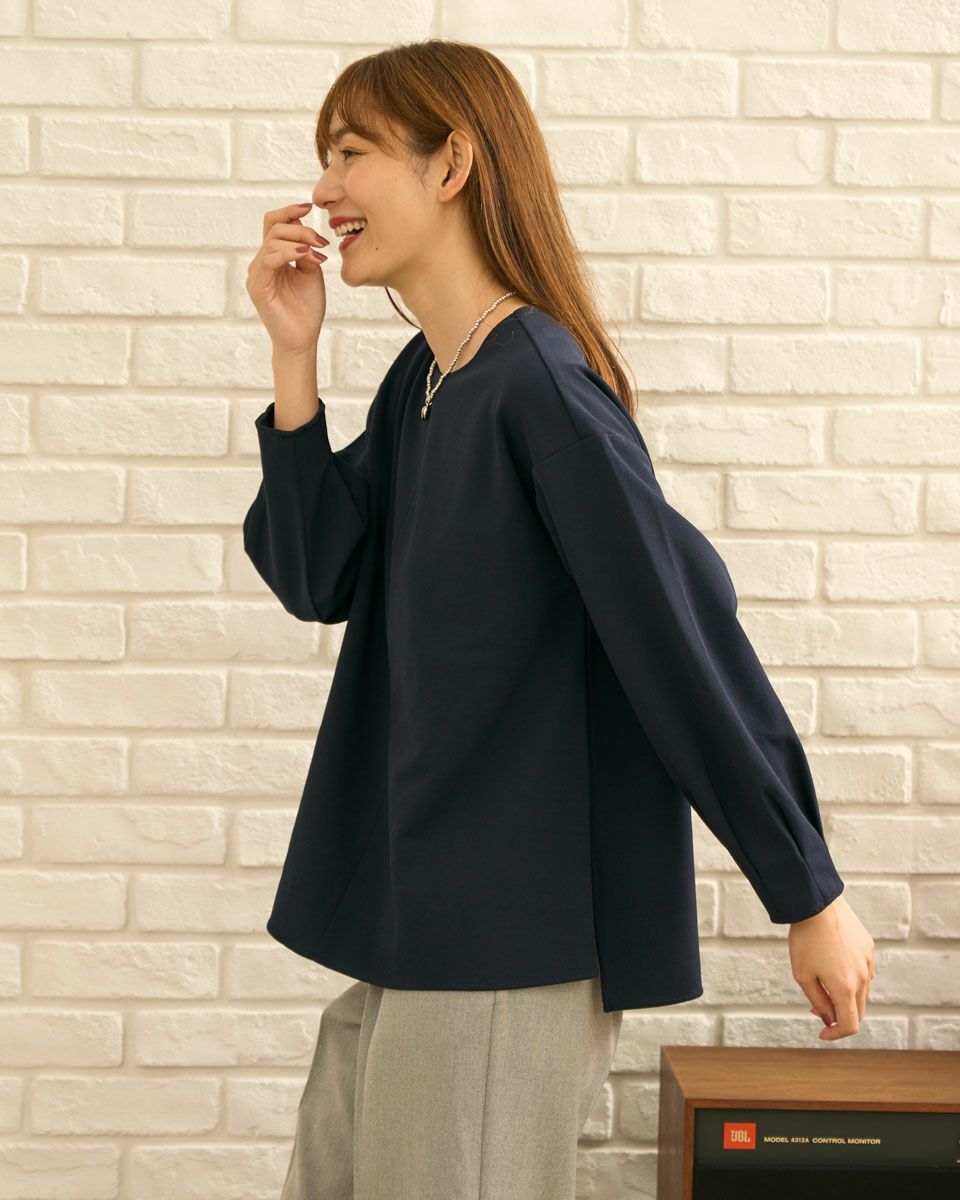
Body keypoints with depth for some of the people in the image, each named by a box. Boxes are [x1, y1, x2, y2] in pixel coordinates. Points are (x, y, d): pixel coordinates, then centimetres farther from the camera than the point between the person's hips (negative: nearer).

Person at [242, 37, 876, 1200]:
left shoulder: (540, 384, -19)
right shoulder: (417, 380, 9)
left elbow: (684, 635, -20)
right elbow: (318, 578, 5)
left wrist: (809, 896, -18)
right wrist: (295, 360, -4)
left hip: (509, 935, -9)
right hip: (414, 926, 9)